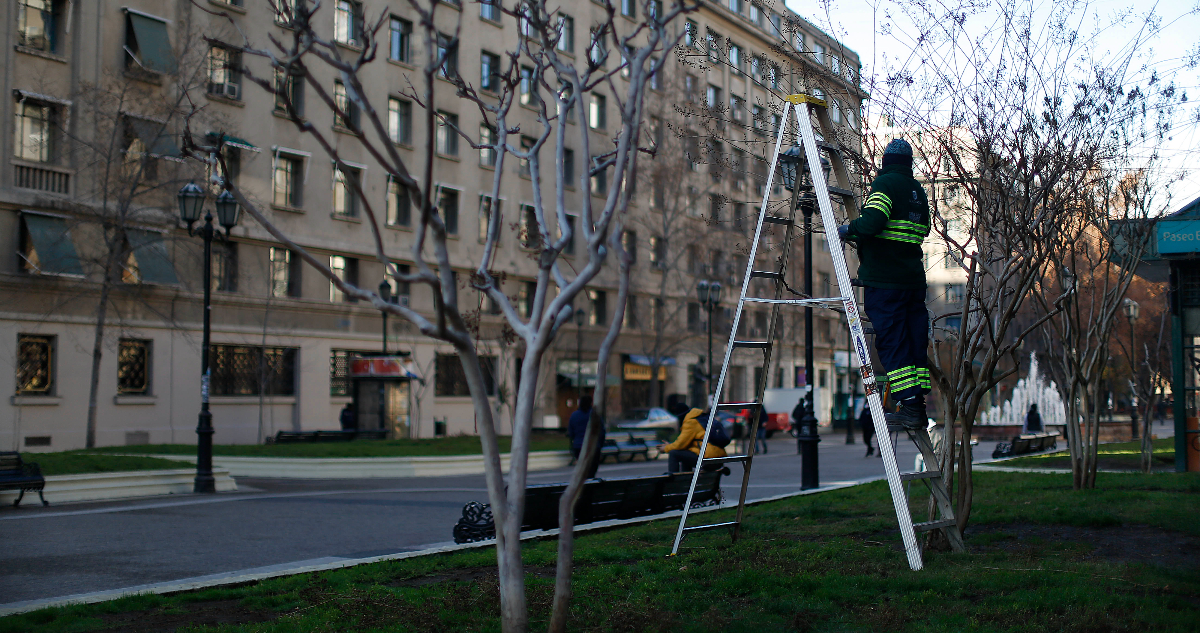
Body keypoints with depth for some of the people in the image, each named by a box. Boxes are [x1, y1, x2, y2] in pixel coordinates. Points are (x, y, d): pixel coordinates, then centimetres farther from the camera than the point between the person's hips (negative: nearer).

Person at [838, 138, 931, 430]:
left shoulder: (884, 183, -7)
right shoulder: (918, 190, 16)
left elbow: (872, 222, -22)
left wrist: (848, 229, -4)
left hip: (884, 278, -7)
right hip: (913, 277, 7)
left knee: (892, 342, -5)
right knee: (914, 340, 9)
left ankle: (910, 407, -9)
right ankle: (919, 408, 11)